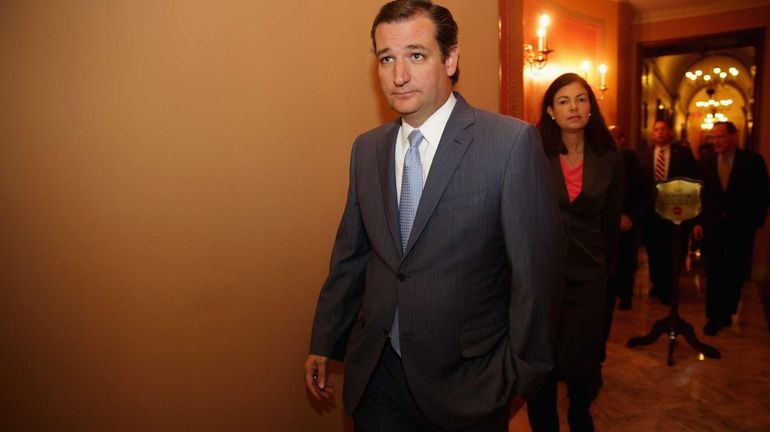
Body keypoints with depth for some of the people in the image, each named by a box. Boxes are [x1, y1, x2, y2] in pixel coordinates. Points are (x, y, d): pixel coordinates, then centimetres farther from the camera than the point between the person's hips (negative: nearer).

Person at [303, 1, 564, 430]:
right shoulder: (367, 148, 1)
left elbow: (537, 270, -11)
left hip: (466, 380, -3)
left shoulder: (513, 142, -15)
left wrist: (521, 374, -5)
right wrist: (325, 343, 10)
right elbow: (350, 254, 7)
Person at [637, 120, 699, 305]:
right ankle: (657, 284, 30)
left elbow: (695, 180, 0)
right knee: (654, 251, 12)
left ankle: (669, 289, 16)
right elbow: (639, 182, 2)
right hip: (651, 211, 2)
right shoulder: (643, 155, 5)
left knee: (672, 252, 2)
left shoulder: (683, 153, 1)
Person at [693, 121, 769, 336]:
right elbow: (701, 195, 6)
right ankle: (715, 316, 13)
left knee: (736, 272, 9)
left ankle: (726, 312, 25)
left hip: (741, 227, -1)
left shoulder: (752, 161, -3)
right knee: (715, 272, 3)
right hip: (712, 226, 1)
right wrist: (698, 222, -1)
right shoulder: (706, 163, 4)